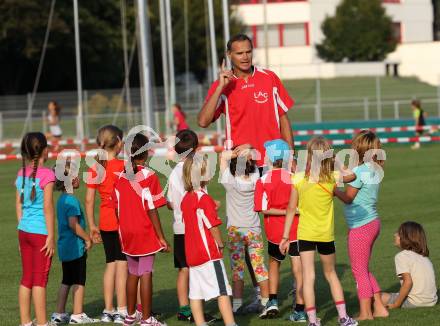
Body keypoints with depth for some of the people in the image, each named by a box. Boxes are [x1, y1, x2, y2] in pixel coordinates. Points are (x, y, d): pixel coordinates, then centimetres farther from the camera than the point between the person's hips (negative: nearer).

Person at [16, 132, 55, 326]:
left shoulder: (21, 174, 7)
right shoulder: (46, 174, -12)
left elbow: (18, 205, 11)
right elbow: (47, 207, -15)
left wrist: (22, 231, 18)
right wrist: (51, 236, -11)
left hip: (24, 231, 6)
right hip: (41, 233, -6)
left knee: (26, 279, 11)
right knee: (40, 280, -1)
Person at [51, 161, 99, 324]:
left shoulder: (61, 199, 12)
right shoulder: (72, 200, -17)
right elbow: (73, 224, -23)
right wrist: (88, 238, -14)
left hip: (64, 248, 9)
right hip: (76, 247, -9)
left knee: (66, 281, 15)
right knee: (79, 281, -1)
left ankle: (59, 313, 18)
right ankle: (77, 314, 1)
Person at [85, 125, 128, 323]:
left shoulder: (95, 168, 2)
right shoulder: (122, 166, -12)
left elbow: (89, 200, 4)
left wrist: (92, 226, 12)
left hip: (105, 222, 5)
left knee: (111, 264, 14)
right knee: (122, 265, -1)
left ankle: (108, 310, 16)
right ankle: (121, 311, -1)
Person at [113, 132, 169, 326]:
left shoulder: (121, 177, 2)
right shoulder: (148, 176, -12)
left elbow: (117, 208, 5)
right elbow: (152, 210, -14)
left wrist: (123, 232, 16)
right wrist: (161, 238, -9)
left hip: (127, 233, 5)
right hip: (145, 232, -5)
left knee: (133, 273, 18)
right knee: (146, 274, -1)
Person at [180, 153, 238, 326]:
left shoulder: (186, 198, 8)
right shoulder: (204, 199, -16)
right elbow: (213, 226, -16)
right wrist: (220, 244, -2)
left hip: (192, 253, 8)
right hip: (209, 252, -8)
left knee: (195, 292, 7)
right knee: (222, 290, -5)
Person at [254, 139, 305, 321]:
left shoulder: (263, 181, -8)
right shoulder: (294, 178, -9)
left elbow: (264, 209, -12)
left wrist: (285, 212, -11)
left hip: (274, 232, 1)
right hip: (296, 230, -1)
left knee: (274, 263, 24)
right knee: (298, 269, 1)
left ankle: (273, 301, 18)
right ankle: (299, 310, -1)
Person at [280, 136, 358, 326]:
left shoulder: (298, 179, -10)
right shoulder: (333, 178, -8)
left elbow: (291, 209, -5)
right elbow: (352, 176, 13)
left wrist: (285, 237, 0)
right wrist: (336, 166, 15)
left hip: (305, 233, -1)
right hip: (326, 234, 1)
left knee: (308, 277, 0)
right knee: (330, 274, 18)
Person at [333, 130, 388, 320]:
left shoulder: (359, 172, -18)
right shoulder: (375, 170, 6)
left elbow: (348, 197, -12)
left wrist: (332, 189, 0)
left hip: (360, 226, -9)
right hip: (372, 222, 9)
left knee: (359, 271, 0)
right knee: (364, 270, 19)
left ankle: (365, 313, 4)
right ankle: (379, 308, 18)